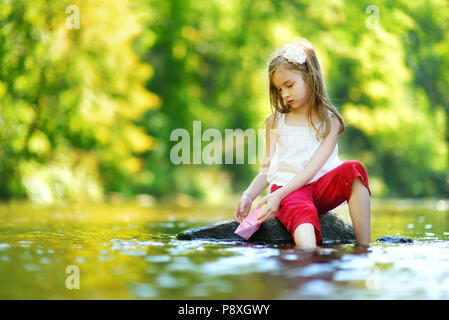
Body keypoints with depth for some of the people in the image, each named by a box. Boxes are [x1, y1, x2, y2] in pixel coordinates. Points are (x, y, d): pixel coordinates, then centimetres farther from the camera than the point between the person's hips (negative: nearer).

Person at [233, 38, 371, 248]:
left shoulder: (329, 121, 7)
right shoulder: (275, 122, 17)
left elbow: (313, 168, -6)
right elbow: (267, 170, 15)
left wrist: (278, 195, -18)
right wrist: (248, 197, -5)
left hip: (322, 187, 0)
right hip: (286, 187, 0)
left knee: (354, 169, -31)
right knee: (303, 213, -36)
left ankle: (364, 249, -33)